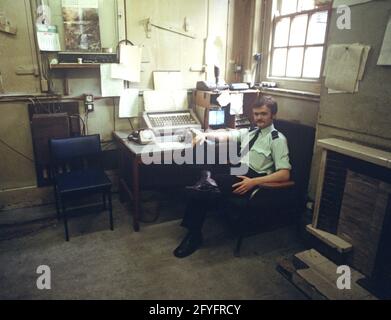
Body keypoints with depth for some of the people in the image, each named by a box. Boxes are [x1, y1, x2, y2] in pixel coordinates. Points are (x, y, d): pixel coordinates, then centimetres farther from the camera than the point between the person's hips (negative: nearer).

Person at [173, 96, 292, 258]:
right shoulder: (249, 132, 20)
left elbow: (285, 174, -12)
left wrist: (254, 182, -23)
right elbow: (225, 136, 26)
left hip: (251, 179, -7)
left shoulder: (277, 139, -2)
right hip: (236, 172, 7)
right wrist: (205, 134, 5)